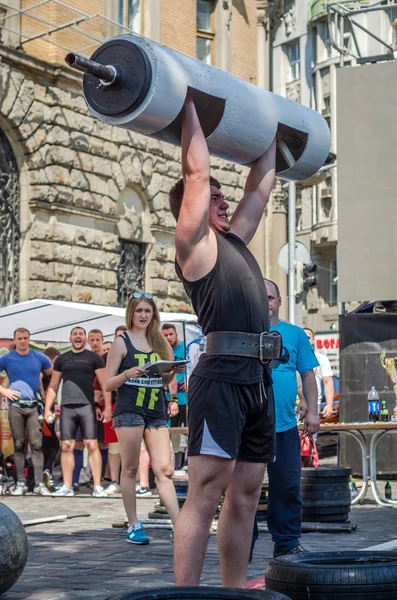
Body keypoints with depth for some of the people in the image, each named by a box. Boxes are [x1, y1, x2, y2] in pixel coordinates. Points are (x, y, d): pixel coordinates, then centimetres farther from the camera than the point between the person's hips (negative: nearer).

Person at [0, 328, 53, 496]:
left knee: (36, 445, -4)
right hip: (15, 406, 0)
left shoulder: (39, 358, 5)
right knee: (19, 445, 4)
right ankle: (21, 483, 10)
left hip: (34, 406, 0)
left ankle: (39, 484, -3)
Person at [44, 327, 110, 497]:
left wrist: (107, 407, -8)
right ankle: (67, 487, 7)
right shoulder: (62, 359, 14)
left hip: (87, 406, -3)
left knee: (92, 445, -7)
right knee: (66, 446, 2)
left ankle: (97, 486, -6)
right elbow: (53, 386, 15)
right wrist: (47, 408, 6)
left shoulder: (94, 358, 6)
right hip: (66, 407, 3)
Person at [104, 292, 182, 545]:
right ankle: (134, 526, 11)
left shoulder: (160, 342, 12)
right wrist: (128, 373, -19)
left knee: (164, 469, -4)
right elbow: (108, 384, -1)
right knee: (130, 468, 2)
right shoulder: (122, 342, 1)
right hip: (129, 410, -3)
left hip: (156, 413, 3)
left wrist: (173, 371, -1)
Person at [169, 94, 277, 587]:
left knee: (244, 496, 10)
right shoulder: (194, 242, 2)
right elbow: (196, 174, -2)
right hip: (222, 376, -8)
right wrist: (189, 103, 4)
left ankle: (234, 590, 16)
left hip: (259, 381, 8)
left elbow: (260, 186, 30)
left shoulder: (234, 240, 23)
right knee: (205, 494, -10)